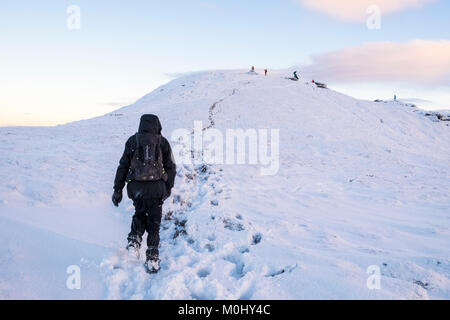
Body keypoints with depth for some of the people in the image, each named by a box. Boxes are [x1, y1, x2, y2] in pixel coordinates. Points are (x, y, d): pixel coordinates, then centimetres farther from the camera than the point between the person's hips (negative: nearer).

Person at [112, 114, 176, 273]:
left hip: (136, 187, 1)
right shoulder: (162, 142, 4)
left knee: (139, 214, 28)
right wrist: (168, 188, 18)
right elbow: (171, 167, 6)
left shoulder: (132, 141, 6)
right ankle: (152, 259, 8)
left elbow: (123, 166, 5)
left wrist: (117, 189, 9)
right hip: (156, 187, -1)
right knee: (154, 222, 10)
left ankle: (134, 240, 7)